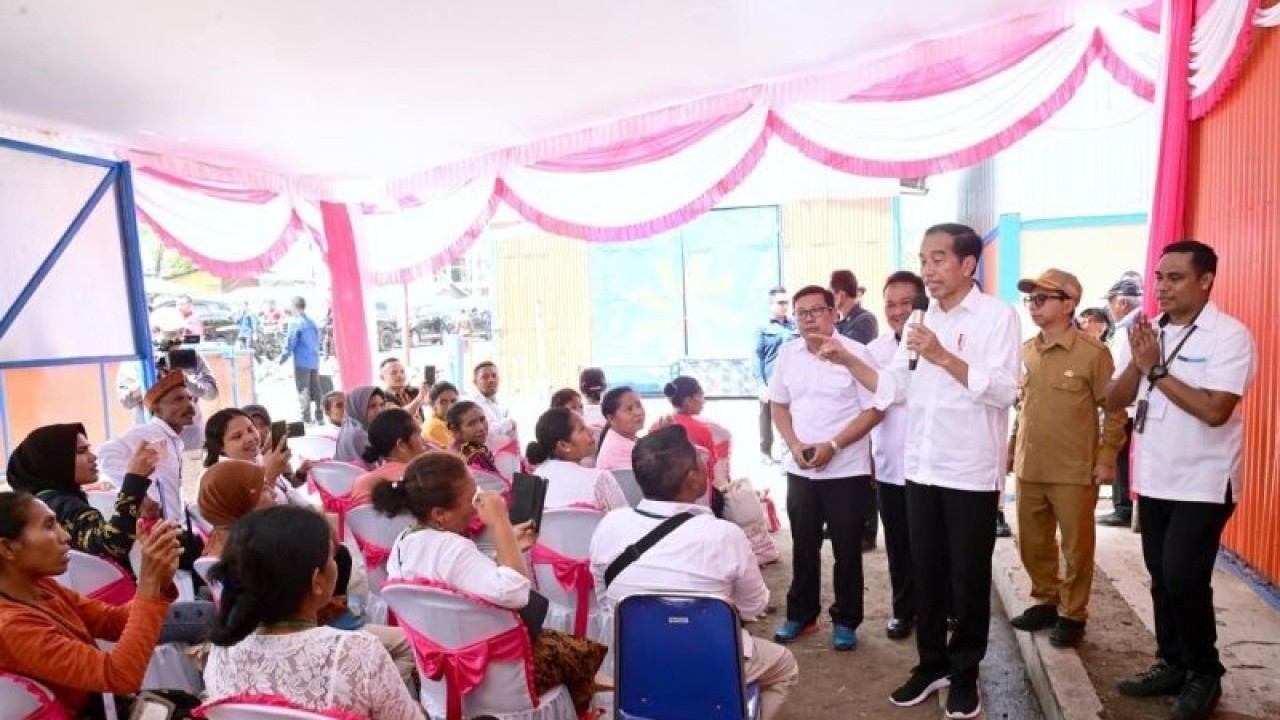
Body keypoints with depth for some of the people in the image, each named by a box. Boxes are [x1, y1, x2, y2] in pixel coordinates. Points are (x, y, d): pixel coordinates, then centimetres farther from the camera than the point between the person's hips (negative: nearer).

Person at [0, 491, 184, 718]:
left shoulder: (39, 586, -2)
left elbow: (114, 621, 0)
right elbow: (122, 676, -31)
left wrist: (160, 582, -20)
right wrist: (149, 583, -33)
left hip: (104, 700, 7)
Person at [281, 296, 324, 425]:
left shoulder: (295, 323, -9)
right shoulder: (312, 322, 9)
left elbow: (290, 343, -11)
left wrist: (282, 359, -2)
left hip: (301, 362, -6)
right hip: (314, 361, 6)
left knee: (303, 390, -2)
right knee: (316, 389, 10)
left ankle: (306, 418, -4)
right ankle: (319, 417, 13)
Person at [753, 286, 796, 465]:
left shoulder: (795, 326, 8)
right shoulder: (763, 328, 0)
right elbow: (757, 357, -3)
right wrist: (761, 384, -10)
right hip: (770, 382, -2)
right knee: (767, 418, 9)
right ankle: (765, 451, 25)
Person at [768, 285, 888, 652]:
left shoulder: (854, 352, -10)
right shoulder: (788, 354, 3)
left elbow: (875, 410, -11)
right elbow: (779, 406, 10)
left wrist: (832, 446, -17)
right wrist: (795, 446, -6)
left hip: (847, 470, -4)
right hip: (800, 470, 4)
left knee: (846, 549, 7)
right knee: (804, 546, 14)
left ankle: (845, 621, 23)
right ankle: (801, 615, 28)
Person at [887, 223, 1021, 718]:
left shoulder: (997, 316, -7)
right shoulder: (922, 320, 11)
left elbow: (1005, 391, -17)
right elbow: (897, 388, 10)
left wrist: (944, 357, -23)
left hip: (971, 471, -5)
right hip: (921, 467, 5)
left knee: (969, 579, 9)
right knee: (925, 575, 15)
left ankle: (964, 674, 26)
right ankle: (931, 665, 30)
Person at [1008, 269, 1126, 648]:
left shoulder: (1093, 353, -10)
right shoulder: (1025, 351, 6)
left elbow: (1114, 409, -6)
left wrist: (1107, 457, -10)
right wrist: (1011, 449, 13)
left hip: (1074, 471, -5)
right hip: (1029, 468, 5)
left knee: (1076, 547, 8)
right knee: (1032, 543, 15)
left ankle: (1073, 614, 23)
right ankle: (1045, 601, 33)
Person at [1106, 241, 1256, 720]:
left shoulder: (1230, 336, -14)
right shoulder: (1145, 331, 4)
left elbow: (1215, 410, -24)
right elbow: (1114, 401, 1)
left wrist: (1156, 369, -20)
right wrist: (1137, 362, -15)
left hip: (1204, 482, -6)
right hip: (1154, 477, 6)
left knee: (1183, 577, -7)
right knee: (1161, 576, 13)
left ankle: (1204, 673, 14)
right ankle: (1172, 663, 29)